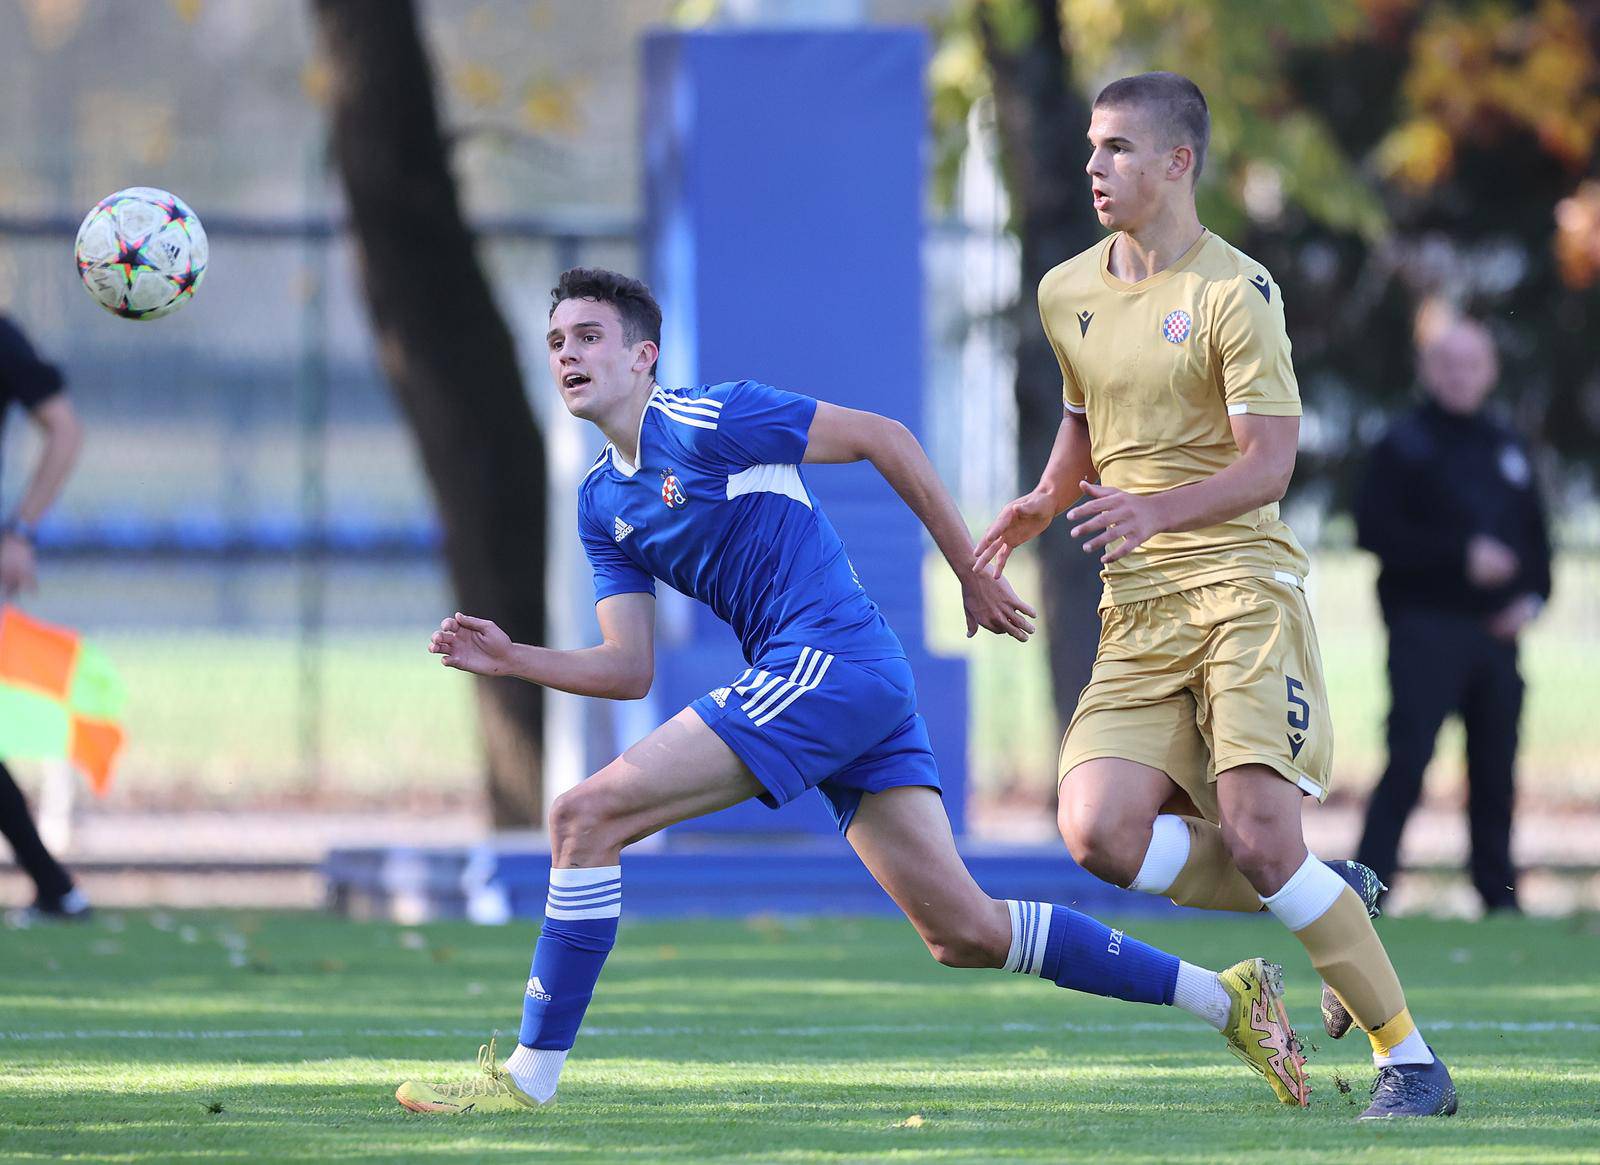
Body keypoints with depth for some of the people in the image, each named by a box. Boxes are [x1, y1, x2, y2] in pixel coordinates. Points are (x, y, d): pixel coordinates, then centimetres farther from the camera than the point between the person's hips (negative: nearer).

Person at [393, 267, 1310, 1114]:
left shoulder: (708, 421, -7)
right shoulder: (603, 504, 18)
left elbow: (885, 438, -3)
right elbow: (629, 670, 16)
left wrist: (973, 575, -1)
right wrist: (509, 659, 2)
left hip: (830, 660, -9)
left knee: (587, 817, -12)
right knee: (965, 933, 5)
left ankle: (530, 1075, -8)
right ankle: (1225, 997, 11)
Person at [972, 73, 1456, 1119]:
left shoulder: (1236, 291, -6)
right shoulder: (1066, 295, 13)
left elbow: (1269, 463, -11)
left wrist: (1157, 509, -26)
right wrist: (1043, 506, 15)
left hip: (1242, 586, -6)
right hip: (1137, 611, 6)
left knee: (1260, 834, -18)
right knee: (1099, 833, -14)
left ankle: (1413, 1061, -5)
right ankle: (1331, 901, 8)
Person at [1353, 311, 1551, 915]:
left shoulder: (1509, 450, 17)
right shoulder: (1404, 445, 0)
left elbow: (1536, 538, 21)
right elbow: (1375, 530, -10)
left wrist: (1532, 596, 2)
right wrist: (1461, 555, -15)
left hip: (1497, 634, 5)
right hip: (1427, 630, -5)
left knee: (1495, 768, 6)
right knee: (1409, 759, -13)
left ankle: (1499, 895, 11)